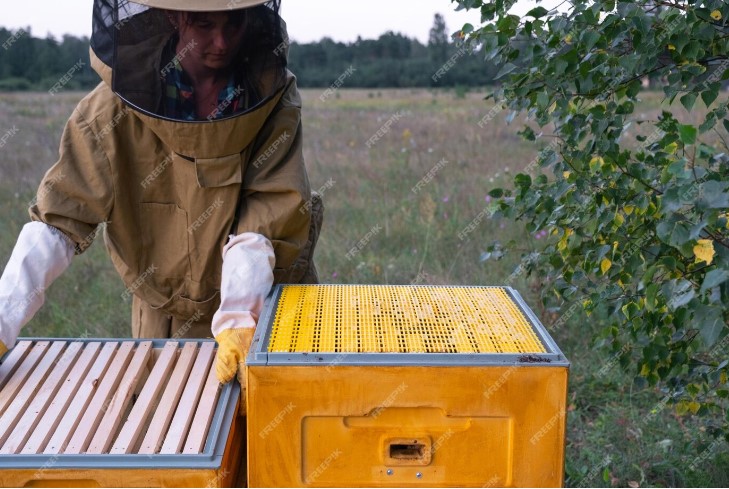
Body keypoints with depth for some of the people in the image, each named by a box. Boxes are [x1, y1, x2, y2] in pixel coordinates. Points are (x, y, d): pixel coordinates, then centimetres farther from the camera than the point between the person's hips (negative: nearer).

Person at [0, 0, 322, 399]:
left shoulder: (272, 97, -15)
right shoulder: (115, 107, -16)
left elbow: (264, 221, -22)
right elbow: (59, 219, -18)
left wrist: (238, 319, -36)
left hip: (264, 305, 0)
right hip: (163, 318, 0)